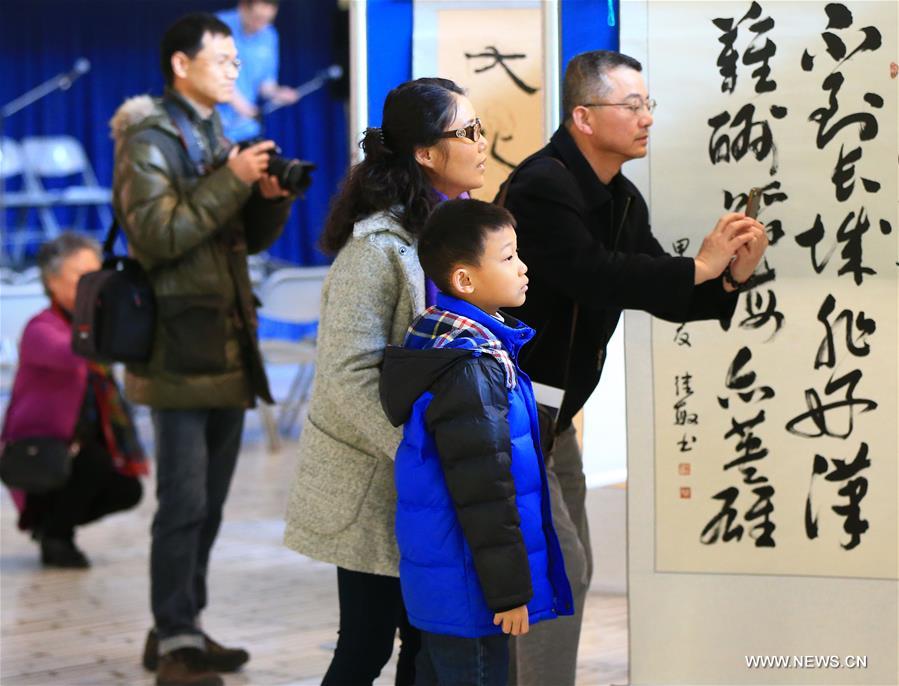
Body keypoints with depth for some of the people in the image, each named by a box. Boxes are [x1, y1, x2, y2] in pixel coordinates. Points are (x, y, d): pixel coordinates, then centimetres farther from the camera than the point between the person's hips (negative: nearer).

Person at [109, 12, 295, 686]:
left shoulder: (216, 137, 19)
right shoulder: (148, 139, -6)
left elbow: (250, 238, 21)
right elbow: (156, 234, -19)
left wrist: (272, 197, 1)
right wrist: (232, 180, -20)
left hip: (226, 345, 8)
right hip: (179, 346, -8)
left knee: (209, 502, 11)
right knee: (184, 500, -10)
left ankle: (180, 628, 19)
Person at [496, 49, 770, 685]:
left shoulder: (623, 201, 9)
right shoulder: (542, 185, -20)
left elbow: (662, 296, 11)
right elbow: (591, 276, -33)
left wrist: (730, 276, -8)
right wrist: (699, 266, -25)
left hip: (550, 411, 10)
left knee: (571, 568, 14)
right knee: (558, 564, -12)